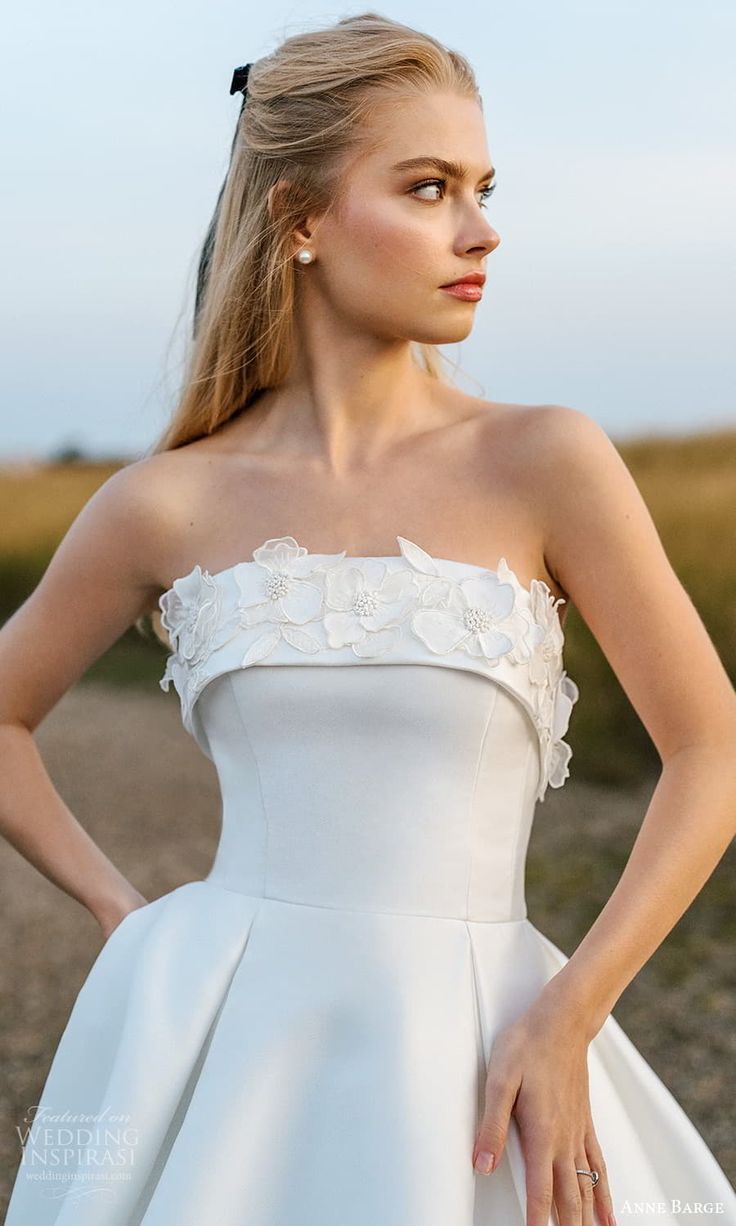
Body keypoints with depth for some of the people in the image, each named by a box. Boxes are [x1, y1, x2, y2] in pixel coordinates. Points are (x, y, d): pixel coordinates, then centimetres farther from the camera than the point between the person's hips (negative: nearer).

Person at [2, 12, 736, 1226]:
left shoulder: (545, 463, -5)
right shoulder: (168, 507, -1)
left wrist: (567, 1015, -10)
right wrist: (122, 912, 5)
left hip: (475, 1057, 0)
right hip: (218, 1048, 1)